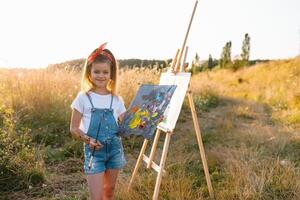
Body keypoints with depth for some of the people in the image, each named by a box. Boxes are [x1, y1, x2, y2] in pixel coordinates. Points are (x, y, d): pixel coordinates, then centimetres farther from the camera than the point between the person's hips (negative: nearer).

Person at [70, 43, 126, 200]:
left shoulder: (116, 99, 1)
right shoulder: (83, 97, -6)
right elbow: (73, 128, -3)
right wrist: (87, 139, -20)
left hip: (115, 149, 3)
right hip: (94, 151, -3)